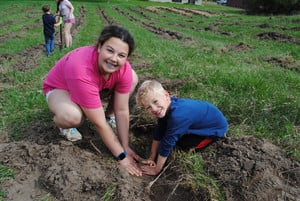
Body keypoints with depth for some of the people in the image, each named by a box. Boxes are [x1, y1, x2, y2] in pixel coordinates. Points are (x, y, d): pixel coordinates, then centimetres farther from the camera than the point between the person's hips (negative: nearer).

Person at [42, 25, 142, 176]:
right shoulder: (81, 71, -43)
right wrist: (121, 156, -28)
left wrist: (126, 147, -16)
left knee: (133, 79, -10)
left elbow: (122, 110, -18)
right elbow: (99, 123, -37)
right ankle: (63, 123, -1)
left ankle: (108, 115, 9)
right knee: (73, 117, -40)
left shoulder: (124, 68, -26)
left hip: (94, 88, 6)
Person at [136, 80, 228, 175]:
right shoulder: (167, 106, -16)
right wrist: (151, 158, -3)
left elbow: (167, 145, -31)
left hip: (217, 126, -7)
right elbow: (158, 133, -6)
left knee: (183, 143, -11)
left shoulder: (177, 116, -40)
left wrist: (156, 170, -19)